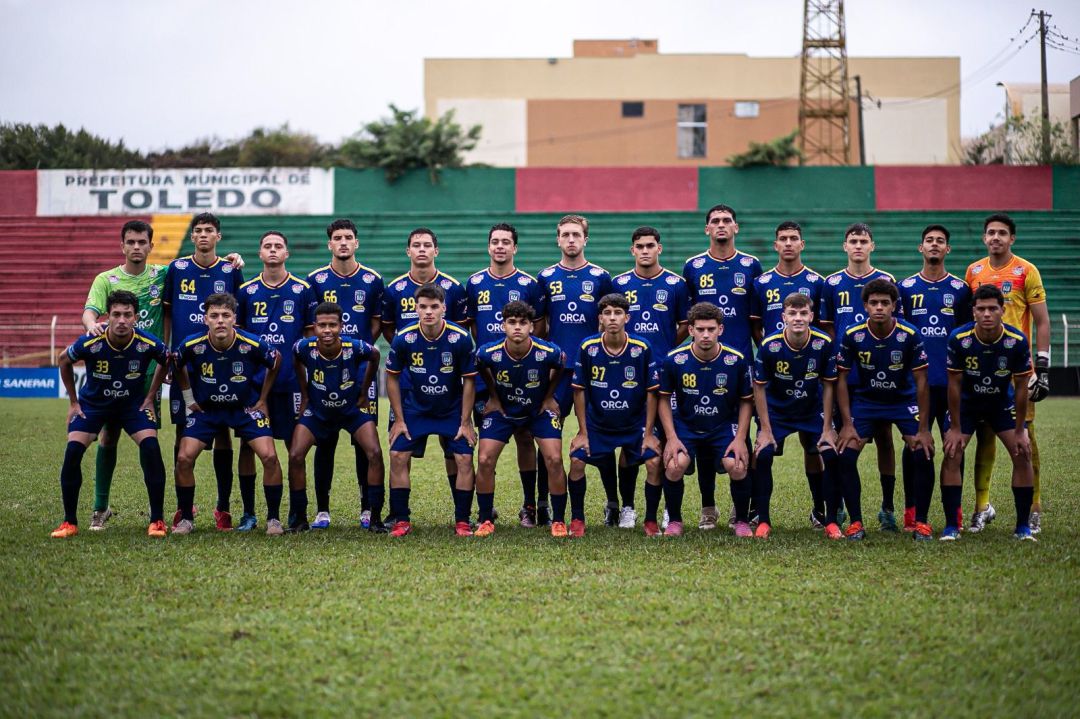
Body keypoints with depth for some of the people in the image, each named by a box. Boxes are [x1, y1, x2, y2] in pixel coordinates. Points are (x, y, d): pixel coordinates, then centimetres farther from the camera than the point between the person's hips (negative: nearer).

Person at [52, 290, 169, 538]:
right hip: (93, 403, 0)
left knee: (151, 447, -22)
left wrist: (150, 398, 0)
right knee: (73, 451, -18)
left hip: (133, 403, 0)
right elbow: (64, 362, -3)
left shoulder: (148, 344, -24)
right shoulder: (89, 343, -26)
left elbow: (165, 361, 2)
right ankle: (69, 522, -1)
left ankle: (157, 520, -9)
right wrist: (74, 402, 0)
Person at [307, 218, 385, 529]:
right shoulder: (316, 280, 4)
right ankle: (322, 509, 9)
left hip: (363, 367, 0)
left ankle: (368, 507, 9)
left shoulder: (372, 280, 4)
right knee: (324, 440, 2)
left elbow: (377, 323, 10)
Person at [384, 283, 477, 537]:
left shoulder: (461, 338, -20)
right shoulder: (403, 338, -18)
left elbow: (469, 381, -8)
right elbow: (392, 377, -3)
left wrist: (465, 422, -8)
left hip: (453, 409, -1)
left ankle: (462, 521, 4)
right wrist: (399, 419, -3)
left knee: (464, 459, -10)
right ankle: (401, 521, 4)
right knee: (398, 457, -9)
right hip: (414, 408, 1)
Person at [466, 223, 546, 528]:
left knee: (525, 438, 1)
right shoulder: (474, 283, 6)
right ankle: (485, 508, 11)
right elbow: (469, 323, 13)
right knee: (487, 441, 4)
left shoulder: (529, 284, 2)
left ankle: (530, 506, 8)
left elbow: (539, 326, 6)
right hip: (484, 374, 1)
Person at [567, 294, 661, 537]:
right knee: (577, 460, -14)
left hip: (635, 423, -1)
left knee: (654, 462, -16)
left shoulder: (642, 349, -15)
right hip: (597, 423, 1)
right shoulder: (587, 348, -13)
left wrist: (649, 433, -7)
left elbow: (651, 392, -6)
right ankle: (577, 519, 4)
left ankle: (651, 521, 3)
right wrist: (583, 432, -4)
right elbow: (579, 391, -4)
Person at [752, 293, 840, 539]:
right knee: (762, 455, -18)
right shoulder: (769, 346, -23)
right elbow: (759, 388, -12)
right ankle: (763, 520, -3)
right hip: (776, 411, -1)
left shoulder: (824, 344, -20)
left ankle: (830, 518, 5)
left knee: (832, 454, -13)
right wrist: (765, 430, -13)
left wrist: (827, 428, -8)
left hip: (813, 411, 1)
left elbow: (828, 386, -8)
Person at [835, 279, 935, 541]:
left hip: (904, 400, -1)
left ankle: (921, 522, -1)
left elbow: (921, 382, -12)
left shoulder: (910, 335, -19)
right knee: (845, 455, -16)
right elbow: (842, 379, -7)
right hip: (865, 400, 1)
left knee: (923, 455, -18)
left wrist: (923, 429, -14)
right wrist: (847, 424, -13)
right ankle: (856, 522, -1)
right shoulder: (853, 335, -16)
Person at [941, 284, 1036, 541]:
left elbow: (1021, 387, -13)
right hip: (966, 403, -1)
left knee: (1023, 455, -11)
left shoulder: (1017, 341, -23)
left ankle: (1023, 527, 1)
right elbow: (954, 383, -16)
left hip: (1002, 402, 1)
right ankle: (951, 526, -6)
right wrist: (955, 428, -14)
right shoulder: (959, 339, -25)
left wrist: (1020, 431, -10)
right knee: (951, 455, -14)